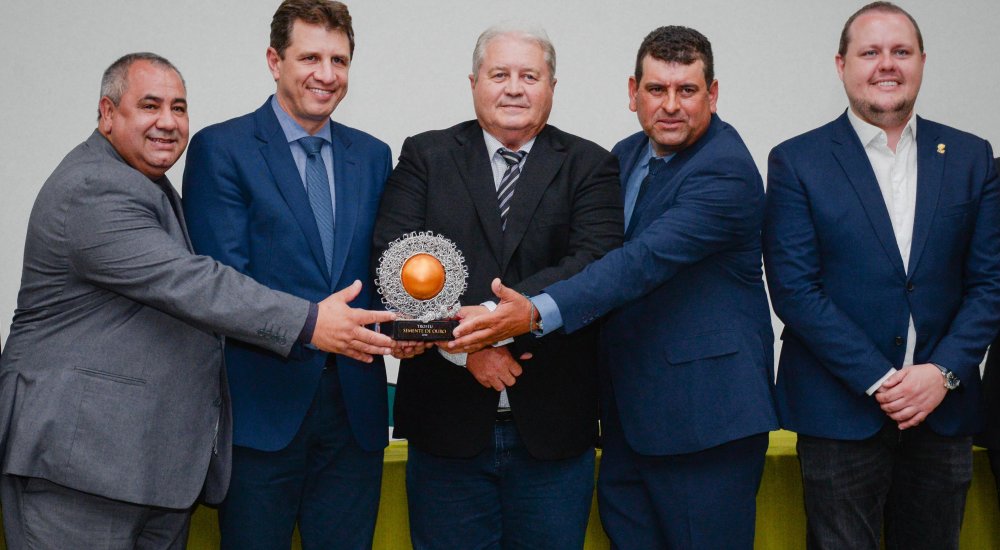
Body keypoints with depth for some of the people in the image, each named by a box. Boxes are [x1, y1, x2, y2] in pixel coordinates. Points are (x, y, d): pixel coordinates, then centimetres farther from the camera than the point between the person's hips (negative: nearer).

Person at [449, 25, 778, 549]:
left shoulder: (726, 171, -17)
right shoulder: (625, 157, 10)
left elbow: (645, 261, -30)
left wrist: (536, 313, -40)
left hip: (704, 412, -8)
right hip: (629, 408, 8)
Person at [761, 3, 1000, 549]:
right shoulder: (796, 161, -2)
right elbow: (794, 289, -8)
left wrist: (943, 372, -10)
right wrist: (878, 381, -14)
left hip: (944, 409, 3)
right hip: (840, 411, -3)